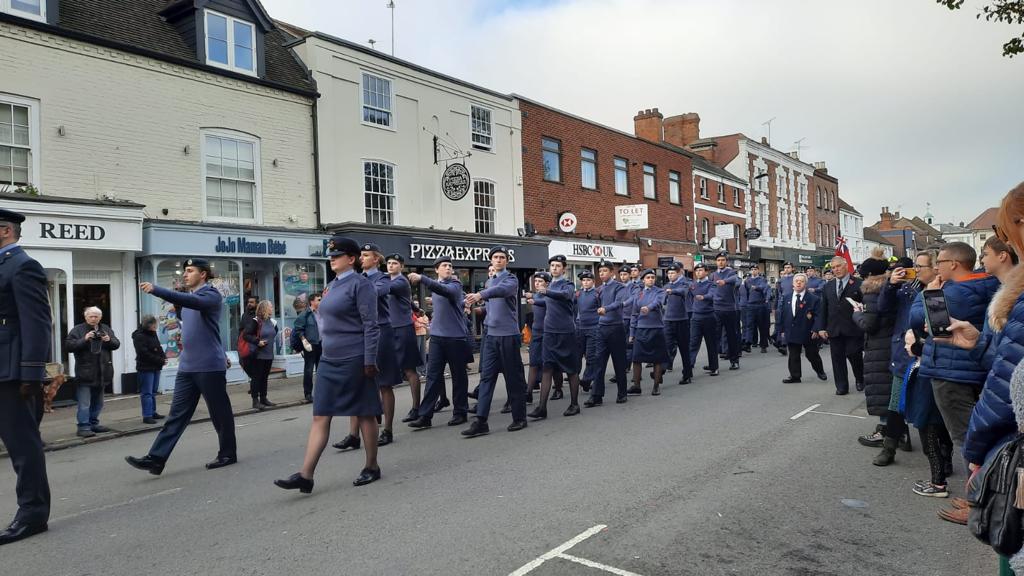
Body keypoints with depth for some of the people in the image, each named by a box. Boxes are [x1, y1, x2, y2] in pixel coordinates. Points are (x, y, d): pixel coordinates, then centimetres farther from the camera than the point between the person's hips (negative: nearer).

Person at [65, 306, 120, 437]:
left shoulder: (106, 329, 11)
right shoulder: (77, 330, -3)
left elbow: (117, 344, 12)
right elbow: (68, 345, -11)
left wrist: (109, 340, -10)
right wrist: (84, 340, -23)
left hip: (102, 372, 5)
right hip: (85, 373, -5)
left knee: (98, 402, 15)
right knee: (84, 403, -7)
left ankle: (93, 423, 26)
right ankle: (83, 427, -3)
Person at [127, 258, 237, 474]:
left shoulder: (211, 295, -10)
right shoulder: (189, 298, 16)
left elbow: (191, 301, -31)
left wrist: (156, 290, -36)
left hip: (209, 366, -8)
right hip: (187, 367, 8)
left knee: (220, 413, 4)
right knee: (177, 415, 5)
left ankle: (228, 454, 17)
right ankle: (156, 458, 3)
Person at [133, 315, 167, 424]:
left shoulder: (153, 334, 13)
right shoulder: (139, 336, -13)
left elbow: (159, 347, 18)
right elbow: (144, 353, -20)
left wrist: (164, 356, -2)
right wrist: (160, 360, -19)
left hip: (155, 367, 8)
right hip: (146, 368, -8)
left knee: (153, 392, 14)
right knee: (147, 393, -6)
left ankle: (152, 412, 22)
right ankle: (147, 416, -3)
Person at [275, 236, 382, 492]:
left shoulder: (360, 283, -10)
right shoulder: (332, 285, 13)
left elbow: (371, 324, -15)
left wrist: (370, 360, -18)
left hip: (353, 361, -8)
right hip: (329, 360, 8)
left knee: (364, 414, 4)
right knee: (320, 417, 4)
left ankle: (372, 467, 18)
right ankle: (306, 475, 4)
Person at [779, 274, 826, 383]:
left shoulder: (813, 298, -7)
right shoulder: (786, 298, 7)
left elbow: (818, 315, -10)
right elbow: (782, 314, 10)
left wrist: (816, 329, -19)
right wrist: (782, 329, 7)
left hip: (808, 333, -3)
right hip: (791, 332, 3)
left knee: (812, 354, 10)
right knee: (793, 356, 6)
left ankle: (820, 371, 33)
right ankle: (795, 376, 15)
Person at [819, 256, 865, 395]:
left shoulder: (859, 284, -2)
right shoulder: (827, 287, 13)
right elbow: (823, 309, 12)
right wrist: (822, 327, 6)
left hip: (853, 328, -4)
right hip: (834, 329, 4)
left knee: (854, 355, -2)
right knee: (837, 358, 5)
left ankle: (860, 380, 25)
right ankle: (841, 386, 14)